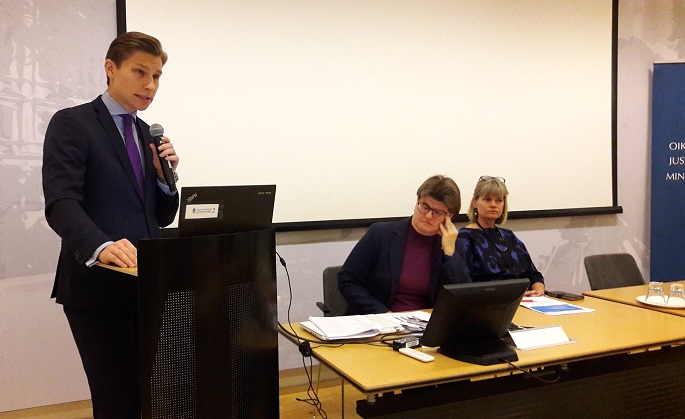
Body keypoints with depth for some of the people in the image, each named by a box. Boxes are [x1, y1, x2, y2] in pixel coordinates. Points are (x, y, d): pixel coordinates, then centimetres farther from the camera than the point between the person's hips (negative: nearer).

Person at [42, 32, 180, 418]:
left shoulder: (149, 134, 16)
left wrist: (166, 175, -2)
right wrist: (101, 247, -34)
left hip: (147, 285, 7)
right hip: (97, 285, -6)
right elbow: (60, 204, -17)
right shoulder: (72, 124, -4)